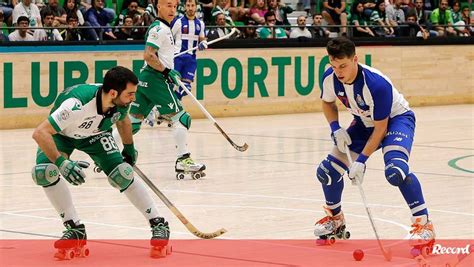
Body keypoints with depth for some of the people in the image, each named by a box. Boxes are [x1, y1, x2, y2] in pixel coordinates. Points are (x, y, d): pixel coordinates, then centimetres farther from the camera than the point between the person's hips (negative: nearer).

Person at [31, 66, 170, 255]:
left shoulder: (122, 102, -24)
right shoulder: (78, 103, -44)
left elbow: (122, 120, 4)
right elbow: (40, 133, -43)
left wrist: (129, 148, 16)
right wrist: (61, 162, -51)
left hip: (96, 133, 3)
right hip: (61, 134, -3)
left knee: (121, 174, -17)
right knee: (44, 172, -27)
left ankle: (158, 224, -1)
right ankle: (75, 229, -12)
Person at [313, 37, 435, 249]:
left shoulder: (377, 84, -36)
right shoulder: (330, 78, -18)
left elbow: (381, 128, -26)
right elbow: (328, 102, 6)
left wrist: (362, 160, -26)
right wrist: (336, 129, -11)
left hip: (396, 119, -7)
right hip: (364, 122, 7)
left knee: (395, 170, -35)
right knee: (327, 170, 0)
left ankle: (423, 224, -22)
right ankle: (335, 220, 28)